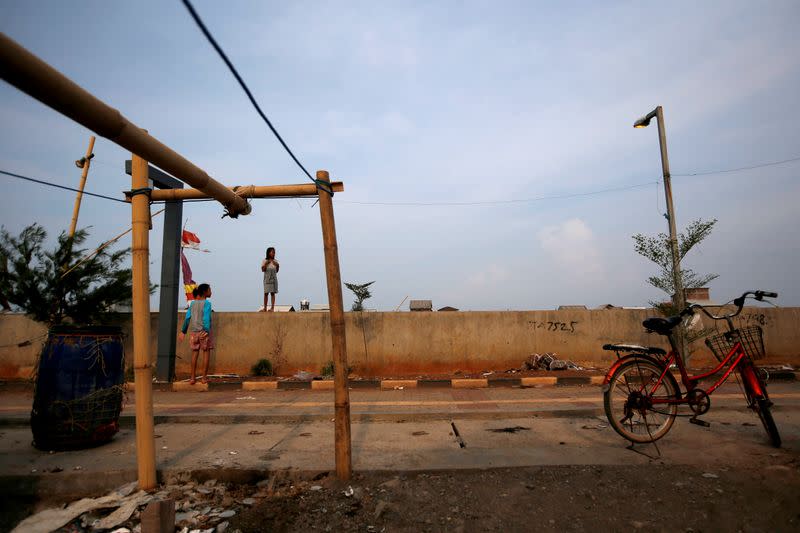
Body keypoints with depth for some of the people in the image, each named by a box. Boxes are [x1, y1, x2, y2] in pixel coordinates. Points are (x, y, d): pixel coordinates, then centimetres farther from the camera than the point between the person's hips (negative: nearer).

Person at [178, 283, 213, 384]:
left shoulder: (193, 303, 7)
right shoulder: (207, 303, -9)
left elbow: (187, 317, 7)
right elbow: (206, 318, -18)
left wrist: (183, 331, 13)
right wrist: (207, 331, -22)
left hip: (194, 332, 5)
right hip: (204, 331, -5)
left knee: (194, 354, 9)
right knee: (206, 353, 4)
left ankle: (193, 377, 11)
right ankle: (204, 377, 6)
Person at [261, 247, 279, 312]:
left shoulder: (275, 261, 5)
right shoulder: (264, 261, -1)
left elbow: (277, 271, 8)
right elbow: (263, 270, -5)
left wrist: (278, 266, -8)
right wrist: (266, 264, -17)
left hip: (273, 278, 1)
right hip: (267, 278, -1)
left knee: (273, 293, 0)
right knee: (266, 293, 0)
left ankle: (272, 307, 1)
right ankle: (265, 307, 7)